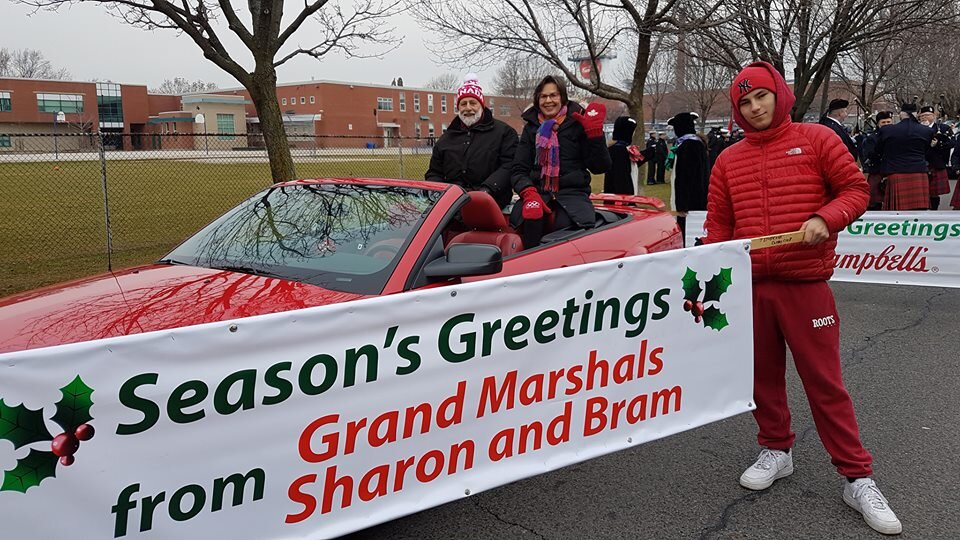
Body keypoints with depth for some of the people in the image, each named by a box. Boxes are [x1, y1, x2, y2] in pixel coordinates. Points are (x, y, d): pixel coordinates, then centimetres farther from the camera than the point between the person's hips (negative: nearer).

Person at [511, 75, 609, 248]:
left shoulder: (578, 123, 8)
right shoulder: (531, 128, 17)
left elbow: (600, 167, 3)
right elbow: (519, 169, 10)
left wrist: (595, 133, -8)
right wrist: (529, 194, -9)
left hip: (572, 193, -2)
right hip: (538, 192, 2)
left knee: (566, 226, -35)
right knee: (530, 219, -33)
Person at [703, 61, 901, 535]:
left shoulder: (816, 139, 1)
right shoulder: (728, 160, 10)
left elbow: (855, 189, 1)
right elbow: (719, 224, 12)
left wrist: (825, 219, -17)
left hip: (805, 283, -3)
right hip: (750, 286, 4)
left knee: (824, 381, -1)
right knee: (764, 374, 12)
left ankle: (857, 478, 9)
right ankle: (776, 451, 31)